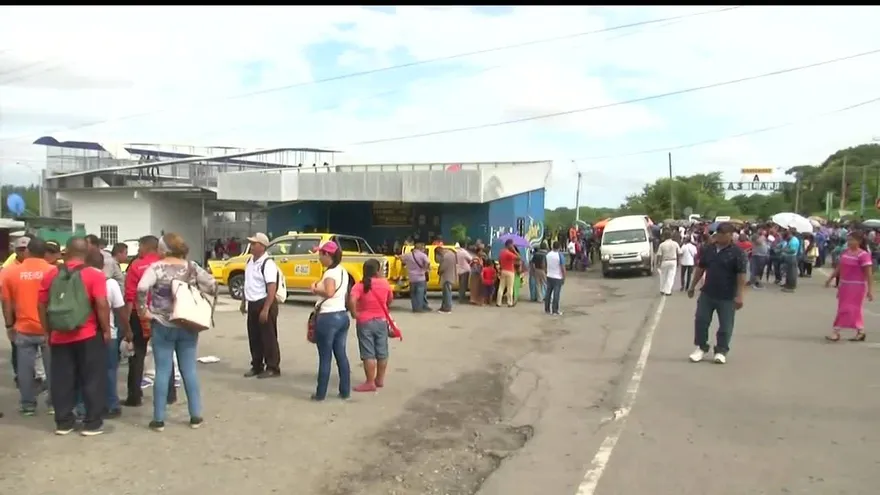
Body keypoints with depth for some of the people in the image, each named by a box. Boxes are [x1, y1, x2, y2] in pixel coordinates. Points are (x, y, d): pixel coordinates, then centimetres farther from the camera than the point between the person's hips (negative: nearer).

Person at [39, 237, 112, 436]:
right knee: (92, 380, 5)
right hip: (89, 336, -3)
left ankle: (63, 422, 20)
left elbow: (42, 305, 7)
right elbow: (101, 305, -15)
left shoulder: (51, 274, 3)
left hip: (59, 337, 4)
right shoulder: (94, 275, -9)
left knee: (62, 381, 12)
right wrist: (106, 330, -5)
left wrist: (48, 331, 16)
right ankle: (92, 423, 8)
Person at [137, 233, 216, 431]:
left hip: (163, 326, -3)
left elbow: (142, 288, -23)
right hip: (188, 325, 3)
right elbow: (212, 285, -3)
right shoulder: (192, 267, 2)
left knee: (163, 371, 3)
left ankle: (159, 419, 9)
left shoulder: (157, 267, -8)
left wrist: (143, 310, -11)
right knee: (189, 370, 9)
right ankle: (196, 416, 13)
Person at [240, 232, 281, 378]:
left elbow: (271, 289, -22)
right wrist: (244, 302, 20)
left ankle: (272, 368, 8)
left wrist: (265, 309, -25)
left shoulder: (268, 264, -17)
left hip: (264, 303, -9)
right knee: (254, 337, 14)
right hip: (252, 304, 9)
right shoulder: (250, 261, 11)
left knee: (268, 337, -1)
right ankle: (256, 366, 25)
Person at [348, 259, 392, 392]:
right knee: (382, 353, 14)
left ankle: (370, 383, 5)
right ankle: (380, 380, 25)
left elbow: (352, 300, -30)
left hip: (365, 323, -4)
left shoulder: (360, 285, -14)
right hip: (381, 321, 4)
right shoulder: (384, 283, -2)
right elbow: (390, 299, 13)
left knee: (368, 354, 1)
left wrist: (354, 314, -15)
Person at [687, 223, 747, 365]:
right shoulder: (707, 249, 4)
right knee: (701, 320, 6)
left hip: (727, 296, -4)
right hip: (707, 293, 4)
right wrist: (692, 286, 14)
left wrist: (739, 295, -19)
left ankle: (721, 351, 18)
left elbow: (742, 275, -14)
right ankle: (701, 348, 20)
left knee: (725, 326, 4)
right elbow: (700, 268, 13)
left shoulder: (737, 252, -11)